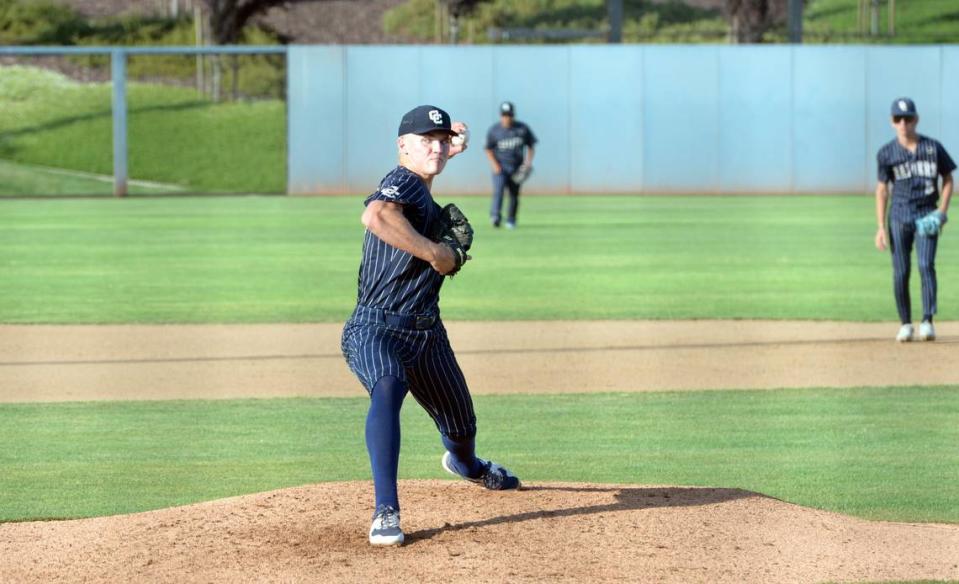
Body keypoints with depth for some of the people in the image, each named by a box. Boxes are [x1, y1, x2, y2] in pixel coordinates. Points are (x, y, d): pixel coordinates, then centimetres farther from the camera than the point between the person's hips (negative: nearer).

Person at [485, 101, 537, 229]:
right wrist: (494, 165, -8)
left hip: (516, 168, 2)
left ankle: (511, 220, 15)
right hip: (500, 166, -2)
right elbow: (488, 149, 6)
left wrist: (528, 161, -4)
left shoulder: (522, 129, 3)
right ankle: (495, 216, -29)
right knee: (498, 189, -21)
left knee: (514, 194, 3)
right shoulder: (494, 130, 0)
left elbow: (531, 146, 11)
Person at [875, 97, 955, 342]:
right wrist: (881, 228, 0)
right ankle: (905, 323, 11)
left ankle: (927, 321, -17)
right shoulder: (887, 153, 2)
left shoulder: (933, 147, 0)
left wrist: (942, 211, -4)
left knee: (926, 265, -15)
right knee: (900, 272, 0)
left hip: (927, 215, -1)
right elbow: (882, 190, 6)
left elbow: (948, 179, 9)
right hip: (900, 215, 1)